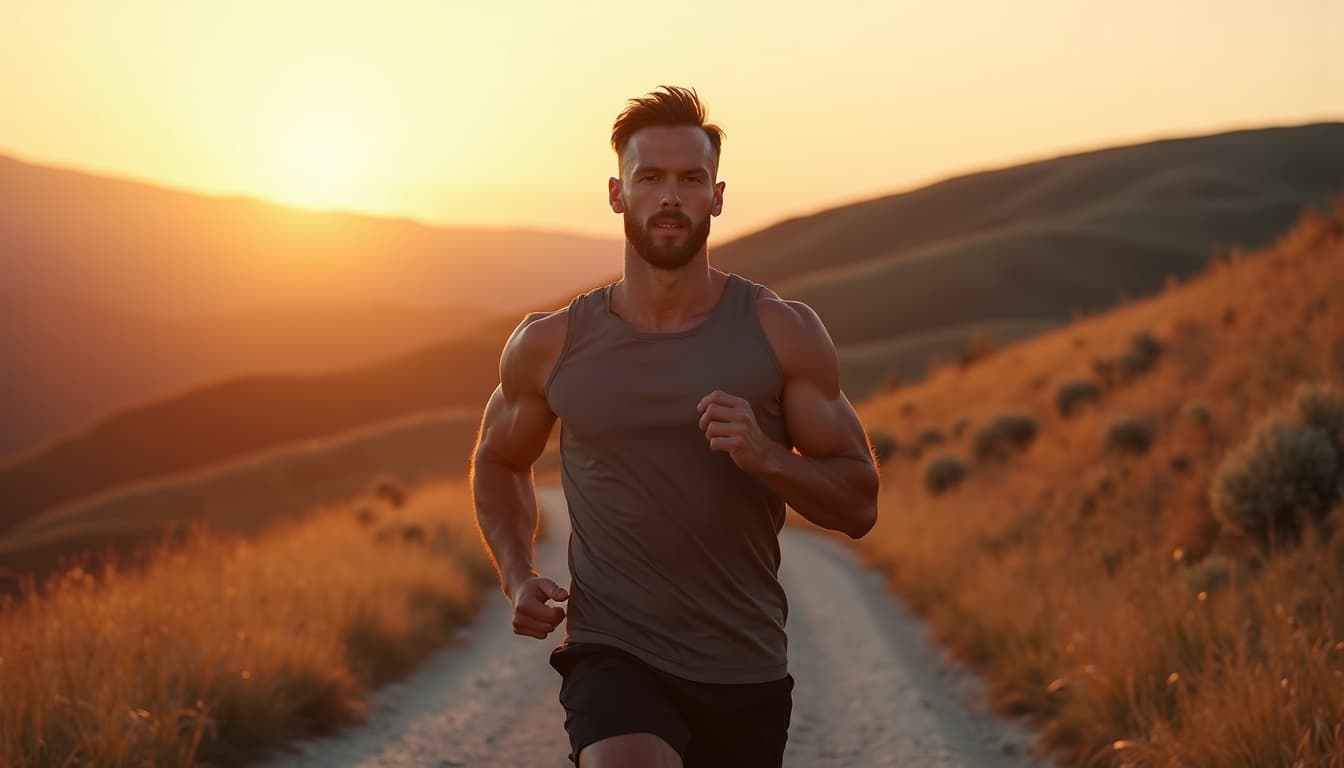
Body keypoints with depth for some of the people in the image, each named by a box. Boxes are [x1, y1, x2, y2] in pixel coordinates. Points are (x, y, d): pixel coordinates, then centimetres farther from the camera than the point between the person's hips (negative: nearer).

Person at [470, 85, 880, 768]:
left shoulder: (784, 334, -2)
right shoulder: (549, 345, 0)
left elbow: (858, 505, 0)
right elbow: (499, 461, 18)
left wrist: (766, 456, -20)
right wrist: (518, 576, 0)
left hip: (748, 677, 2)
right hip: (614, 658, -2)